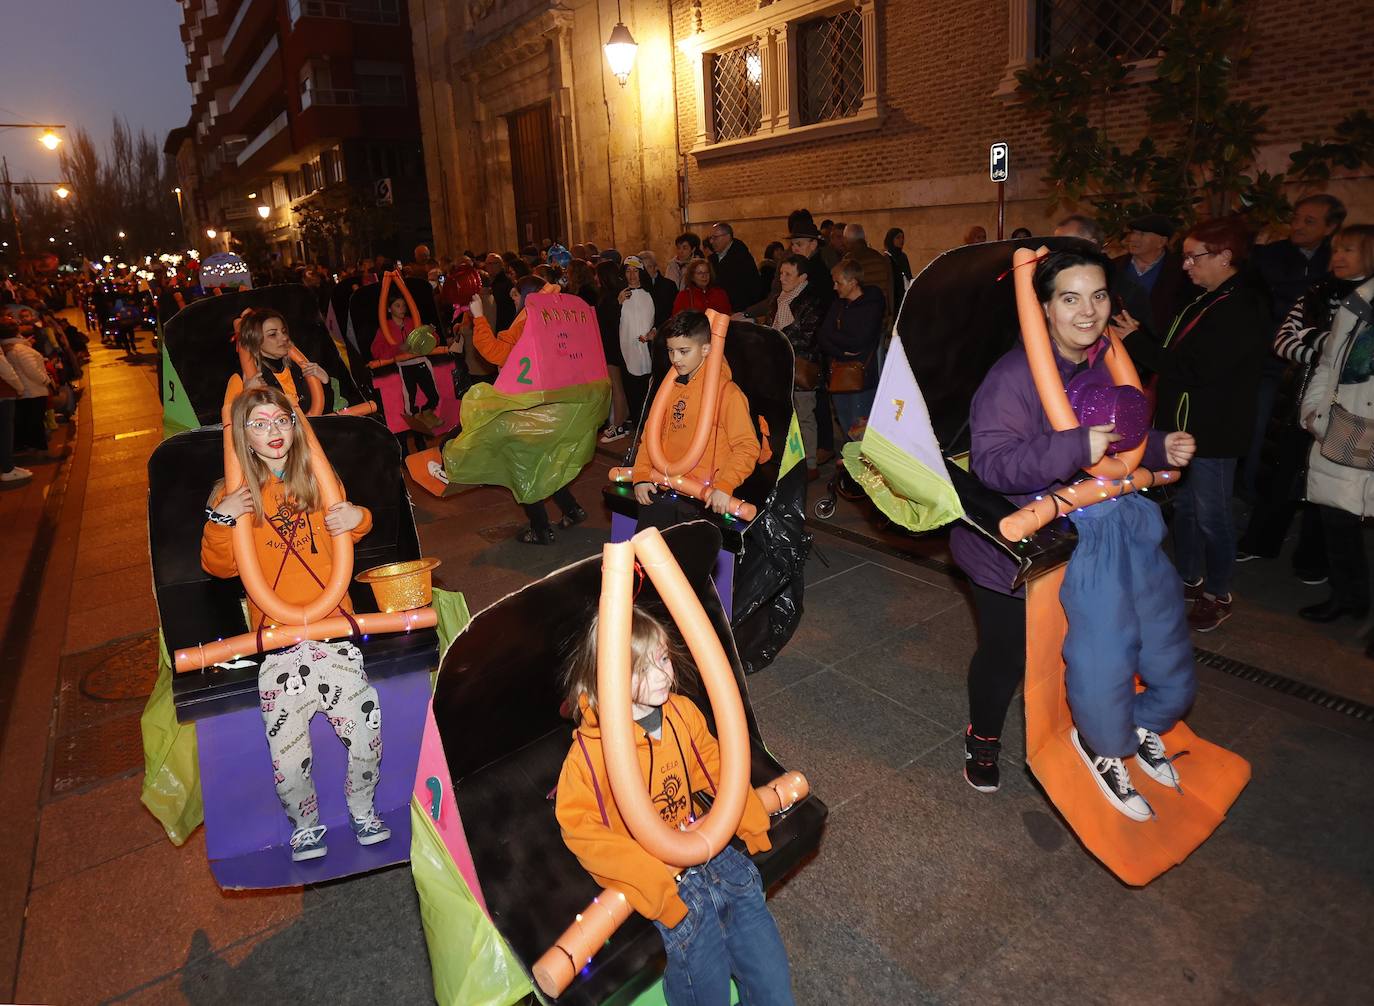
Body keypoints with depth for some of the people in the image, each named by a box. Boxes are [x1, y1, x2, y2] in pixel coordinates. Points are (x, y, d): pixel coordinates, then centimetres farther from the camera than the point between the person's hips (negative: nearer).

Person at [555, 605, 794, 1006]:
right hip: (649, 869, -4)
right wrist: (649, 871, -22)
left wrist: (750, 818, 0)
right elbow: (578, 825, -16)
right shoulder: (592, 746, -19)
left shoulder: (683, 712, -2)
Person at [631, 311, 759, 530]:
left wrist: (725, 486, -18)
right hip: (664, 487, 5)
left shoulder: (726, 391, -5)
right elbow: (652, 434, 20)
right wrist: (642, 476, 6)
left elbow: (746, 446, -9)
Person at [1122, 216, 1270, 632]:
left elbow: (1192, 370, -25)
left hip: (1212, 431, -9)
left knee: (1210, 515, 3)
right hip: (1182, 423, 9)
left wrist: (1135, 339, -21)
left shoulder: (1242, 309, -20)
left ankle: (1217, 595, 20)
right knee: (1183, 505, 18)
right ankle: (1190, 579, 34)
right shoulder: (1206, 300, 9)